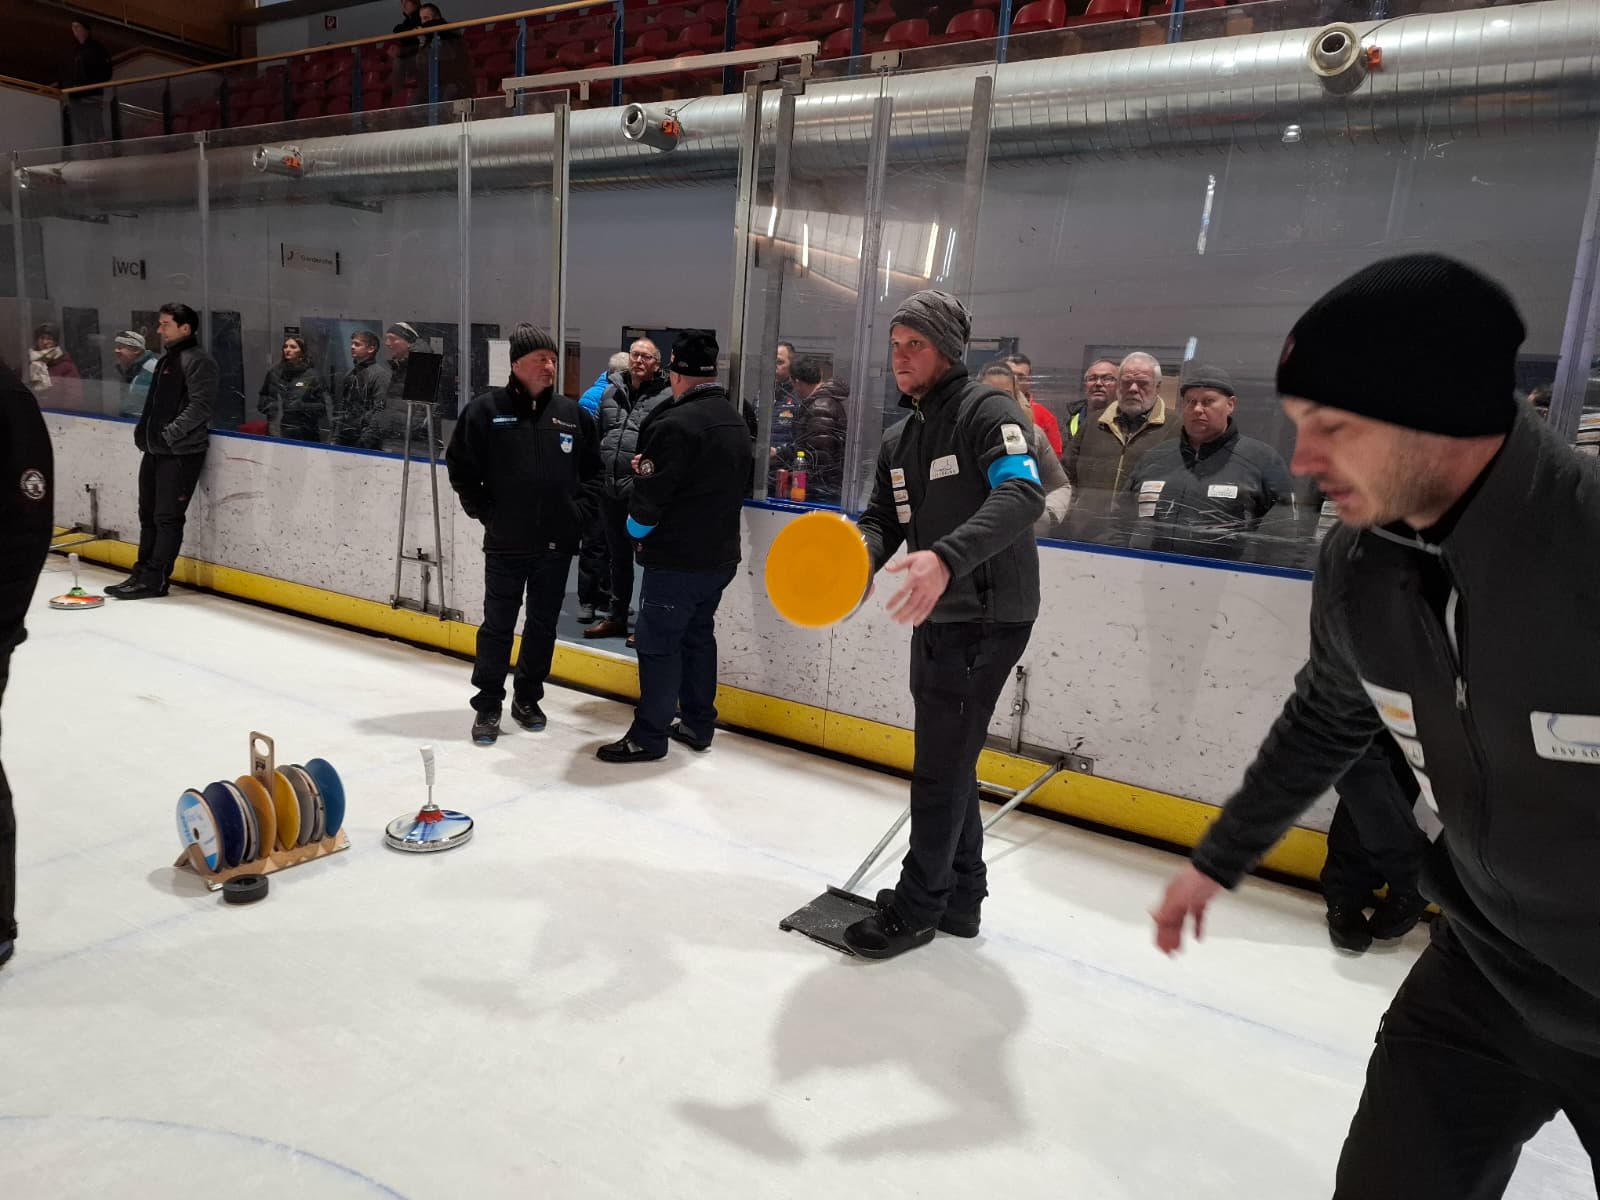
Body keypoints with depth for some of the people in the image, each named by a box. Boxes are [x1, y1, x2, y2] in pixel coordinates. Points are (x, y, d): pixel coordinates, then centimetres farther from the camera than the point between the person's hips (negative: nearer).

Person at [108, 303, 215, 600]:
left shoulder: (199, 361, -11)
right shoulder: (166, 360, 19)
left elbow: (200, 405, -20)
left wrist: (170, 433, -22)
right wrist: (143, 431, 13)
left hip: (181, 453, -10)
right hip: (154, 450, 10)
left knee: (167, 517, -5)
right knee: (148, 515, 13)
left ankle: (155, 579, 1)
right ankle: (142, 573, 20)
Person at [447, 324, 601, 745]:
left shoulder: (573, 414, 4)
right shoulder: (486, 409, -5)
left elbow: (593, 470, 11)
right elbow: (460, 466, 0)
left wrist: (578, 510, 2)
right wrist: (484, 512, -3)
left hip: (557, 543, 3)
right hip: (505, 542, -3)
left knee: (543, 624, 12)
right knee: (498, 624, 5)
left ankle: (527, 697, 28)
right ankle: (488, 704, 16)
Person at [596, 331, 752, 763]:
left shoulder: (675, 423, -19)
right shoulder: (737, 423, 9)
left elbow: (650, 493, -19)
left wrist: (636, 529, 3)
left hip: (676, 559, -9)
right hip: (721, 555, 9)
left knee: (658, 643, 0)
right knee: (698, 635, 19)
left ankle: (649, 736, 8)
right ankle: (698, 725, 27)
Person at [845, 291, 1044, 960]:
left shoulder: (987, 411, -13)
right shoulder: (899, 440, 13)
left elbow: (1023, 493, -29)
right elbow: (882, 519, 9)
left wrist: (946, 557, -43)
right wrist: (859, 557, -15)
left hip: (986, 617, -8)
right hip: (936, 617, 8)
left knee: (941, 765, -1)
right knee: (948, 760, 15)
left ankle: (917, 907, 14)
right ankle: (960, 898, 30)